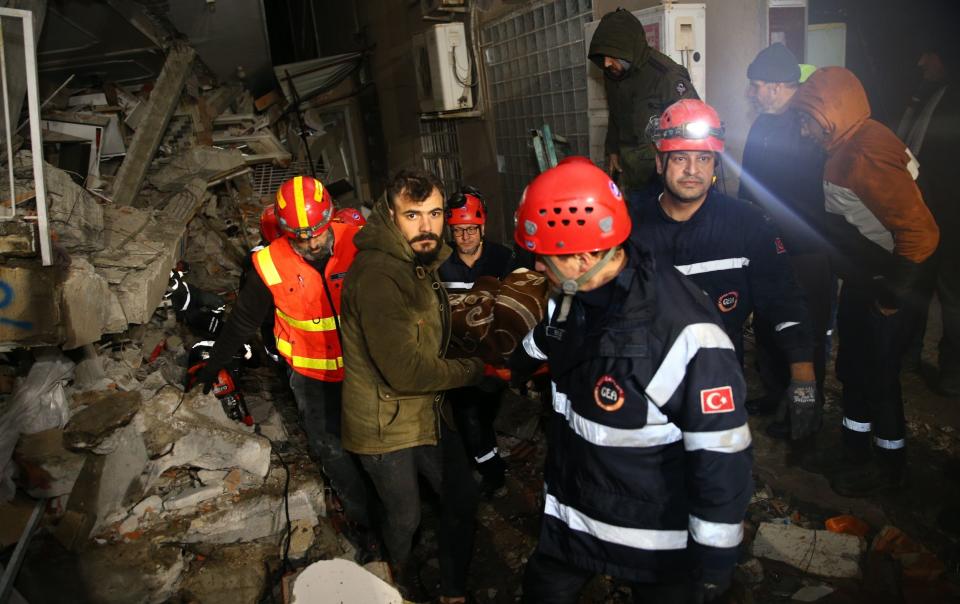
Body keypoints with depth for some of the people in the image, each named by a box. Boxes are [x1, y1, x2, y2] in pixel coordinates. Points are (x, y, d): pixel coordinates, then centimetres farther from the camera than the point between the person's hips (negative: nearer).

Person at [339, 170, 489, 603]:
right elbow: (407, 370, -31)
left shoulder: (421, 264, 6)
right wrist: (476, 369, -17)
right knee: (406, 518, 12)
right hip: (386, 424, -8)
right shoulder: (377, 274, -27)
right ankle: (402, 568, 46)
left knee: (462, 499, 15)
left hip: (428, 413, 8)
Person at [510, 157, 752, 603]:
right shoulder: (574, 296, -6)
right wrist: (512, 366, 39)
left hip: (658, 544, -6)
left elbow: (721, 459, -24)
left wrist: (714, 562, -15)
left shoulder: (685, 335, -31)